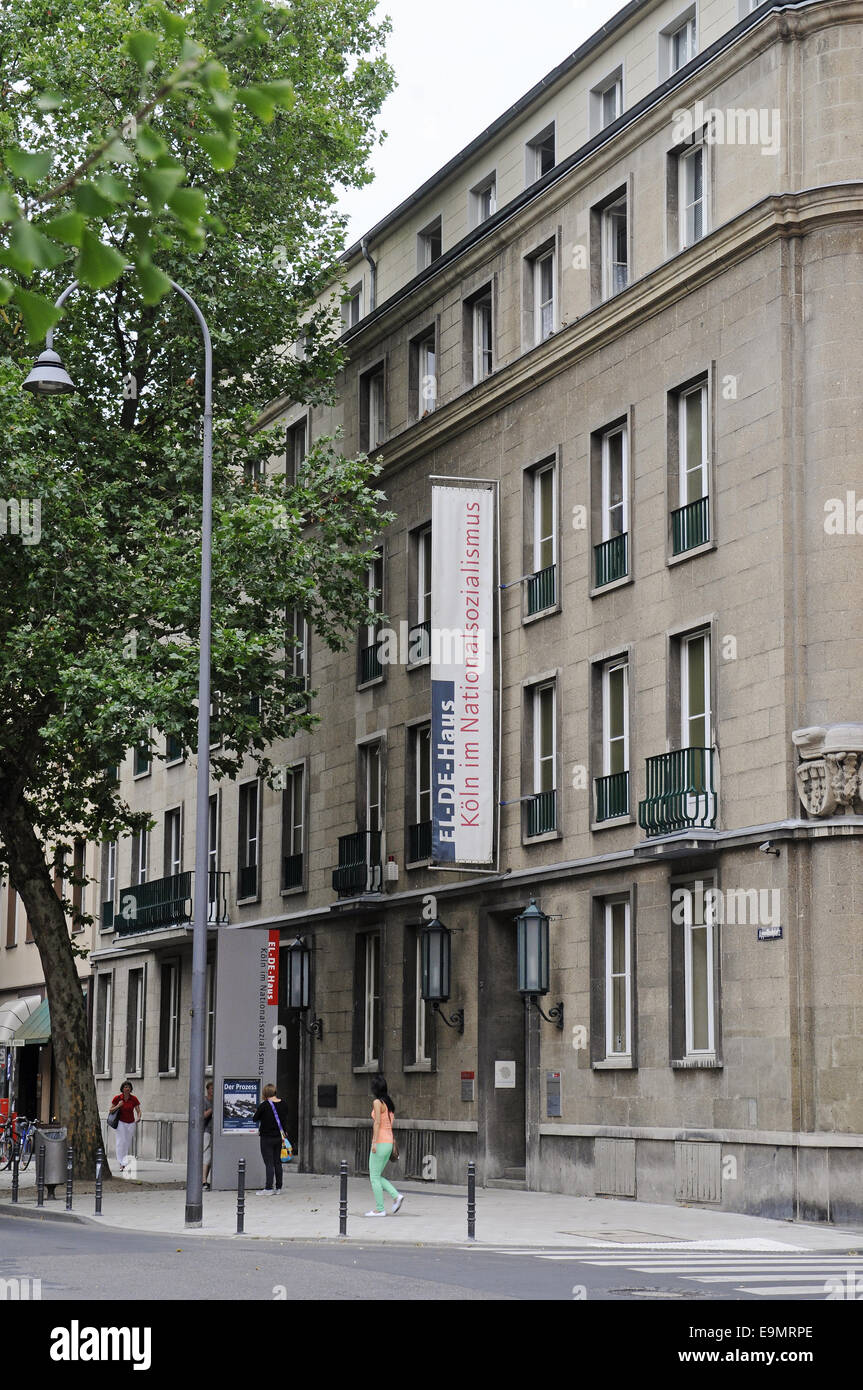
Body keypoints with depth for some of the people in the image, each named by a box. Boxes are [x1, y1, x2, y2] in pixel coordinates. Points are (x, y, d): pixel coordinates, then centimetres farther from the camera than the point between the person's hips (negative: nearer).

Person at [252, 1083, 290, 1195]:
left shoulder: (264, 1105, -16)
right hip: (279, 1137, 6)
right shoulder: (283, 1104, 0)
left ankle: (269, 1188, -6)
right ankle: (278, 1187, 17)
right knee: (277, 1162, 13)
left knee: (269, 1163, -4)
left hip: (267, 1138, -5)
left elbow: (255, 1119, -5)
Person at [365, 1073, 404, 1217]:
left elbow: (377, 1122, -19)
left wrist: (374, 1142, -21)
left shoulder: (377, 1102, -11)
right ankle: (396, 1196, 1)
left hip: (380, 1142, -8)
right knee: (377, 1176, 16)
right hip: (389, 1142, 8)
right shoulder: (389, 1102, 14)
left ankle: (380, 1209, 0)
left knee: (374, 1177, 0)